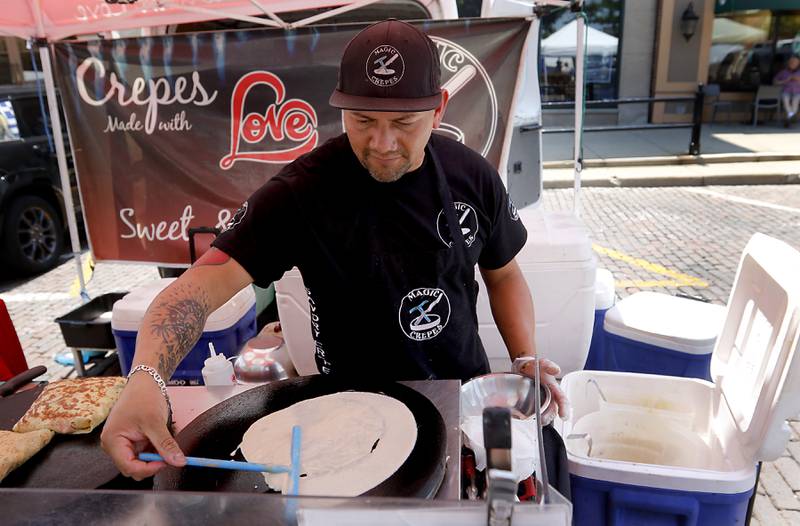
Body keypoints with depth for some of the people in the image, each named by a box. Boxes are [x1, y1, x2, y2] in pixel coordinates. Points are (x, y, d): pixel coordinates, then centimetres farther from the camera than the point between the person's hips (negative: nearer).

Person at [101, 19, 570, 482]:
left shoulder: (473, 177, -10)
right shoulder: (302, 192, -23)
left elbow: (504, 275, 3)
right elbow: (205, 283, -29)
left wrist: (527, 360, -10)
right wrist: (145, 378, -47)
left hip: (470, 390, 4)